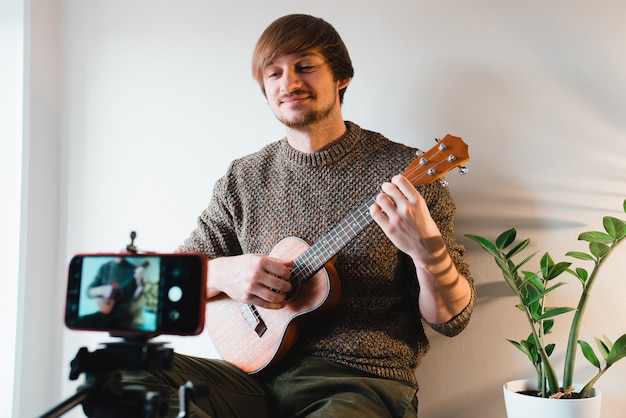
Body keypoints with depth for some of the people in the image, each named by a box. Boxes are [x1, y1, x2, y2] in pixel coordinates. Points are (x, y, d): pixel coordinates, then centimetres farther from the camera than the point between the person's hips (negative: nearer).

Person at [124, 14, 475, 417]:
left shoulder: (405, 172, -4)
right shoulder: (243, 179, 8)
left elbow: (452, 319, -3)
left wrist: (428, 250, -24)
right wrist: (220, 273, -11)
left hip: (363, 381, -3)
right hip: (258, 372, 3)